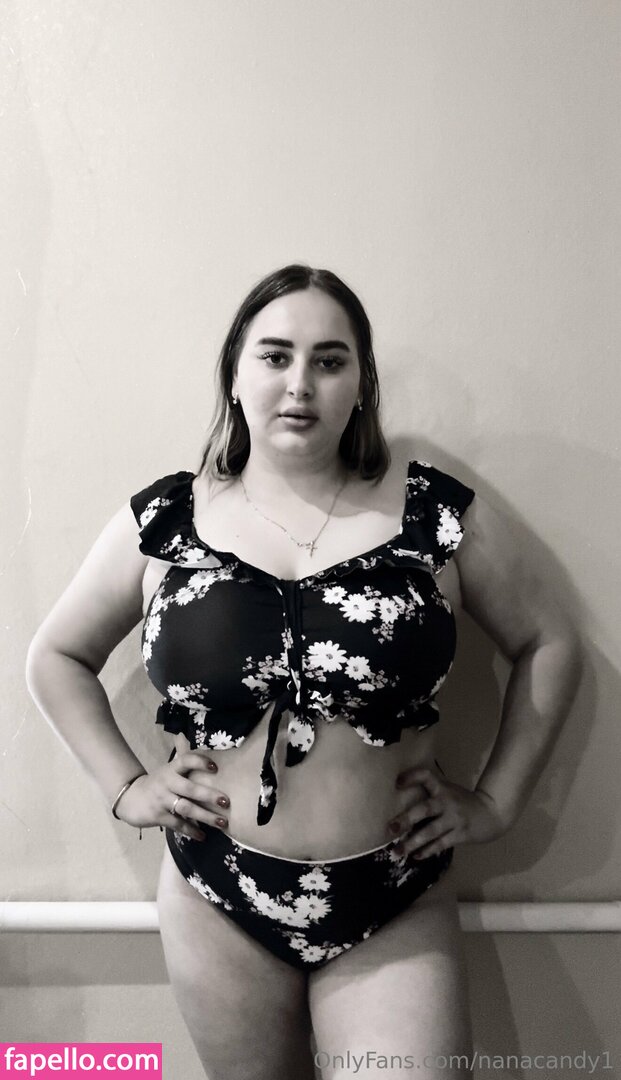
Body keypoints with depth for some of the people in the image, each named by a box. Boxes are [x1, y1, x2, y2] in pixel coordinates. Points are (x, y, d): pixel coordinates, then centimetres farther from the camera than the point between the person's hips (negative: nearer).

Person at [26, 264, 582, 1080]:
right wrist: (126, 787, 1)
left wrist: (495, 801, 1)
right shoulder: (161, 523, -3)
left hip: (397, 917, 0)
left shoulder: (438, 514, -6)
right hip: (217, 905, 1)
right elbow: (56, 658, 10)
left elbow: (548, 644, 6)